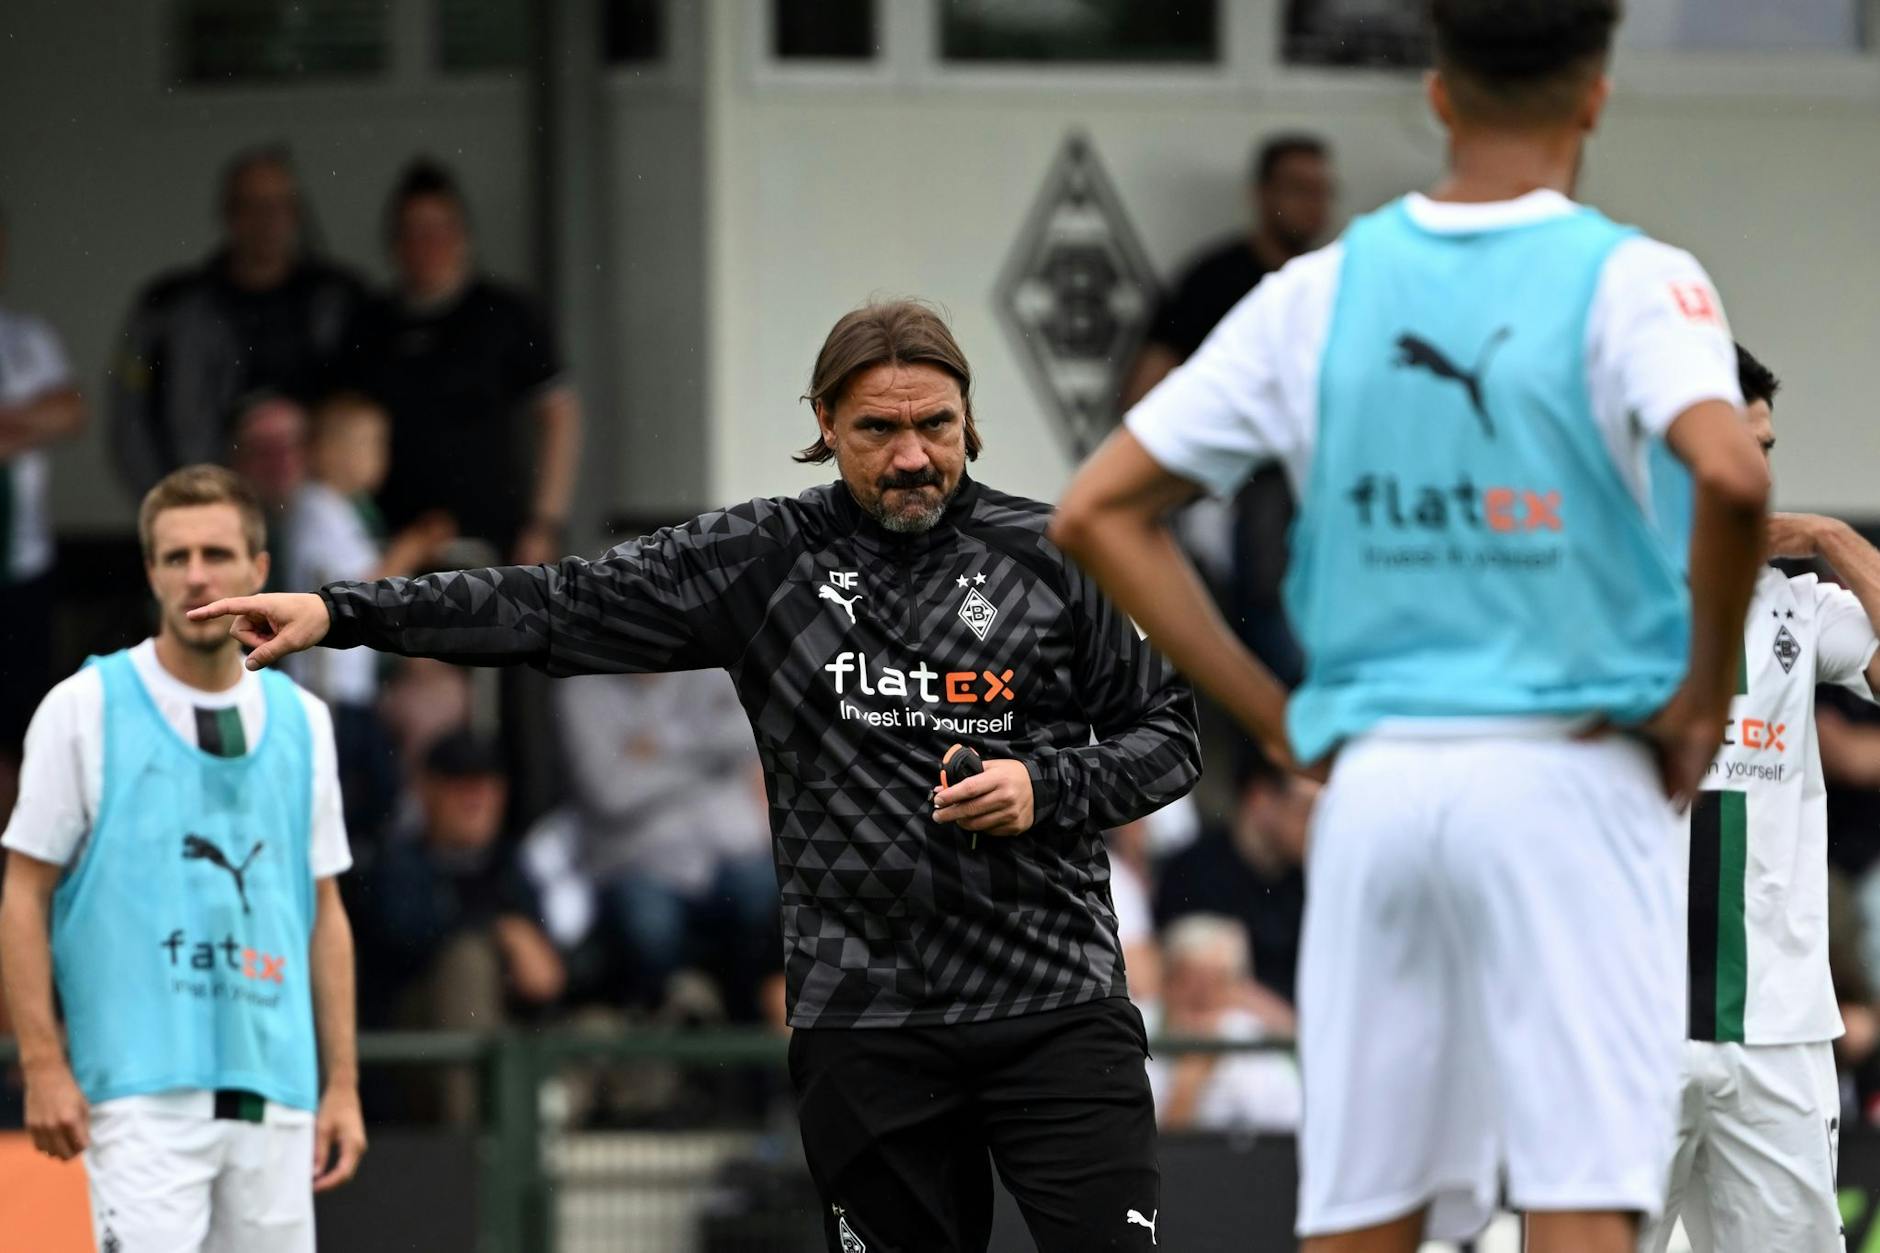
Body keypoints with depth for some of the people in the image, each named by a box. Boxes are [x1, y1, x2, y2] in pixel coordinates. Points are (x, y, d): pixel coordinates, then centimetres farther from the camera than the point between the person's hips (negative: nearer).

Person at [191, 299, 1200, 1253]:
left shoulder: (1051, 556, 2)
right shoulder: (759, 558, 4)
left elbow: (1166, 734, 9)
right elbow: (556, 607, 3)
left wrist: (1045, 787, -10)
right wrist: (339, 612, -3)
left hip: (1055, 1007, -1)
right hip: (862, 1025, 1)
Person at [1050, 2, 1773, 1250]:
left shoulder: (1320, 293, 7)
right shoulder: (1628, 281, -5)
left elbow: (1099, 513, 8)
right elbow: (1731, 475, -24)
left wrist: (1276, 716, 8)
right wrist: (1704, 696, -9)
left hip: (1372, 775, 4)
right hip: (1567, 773, -4)